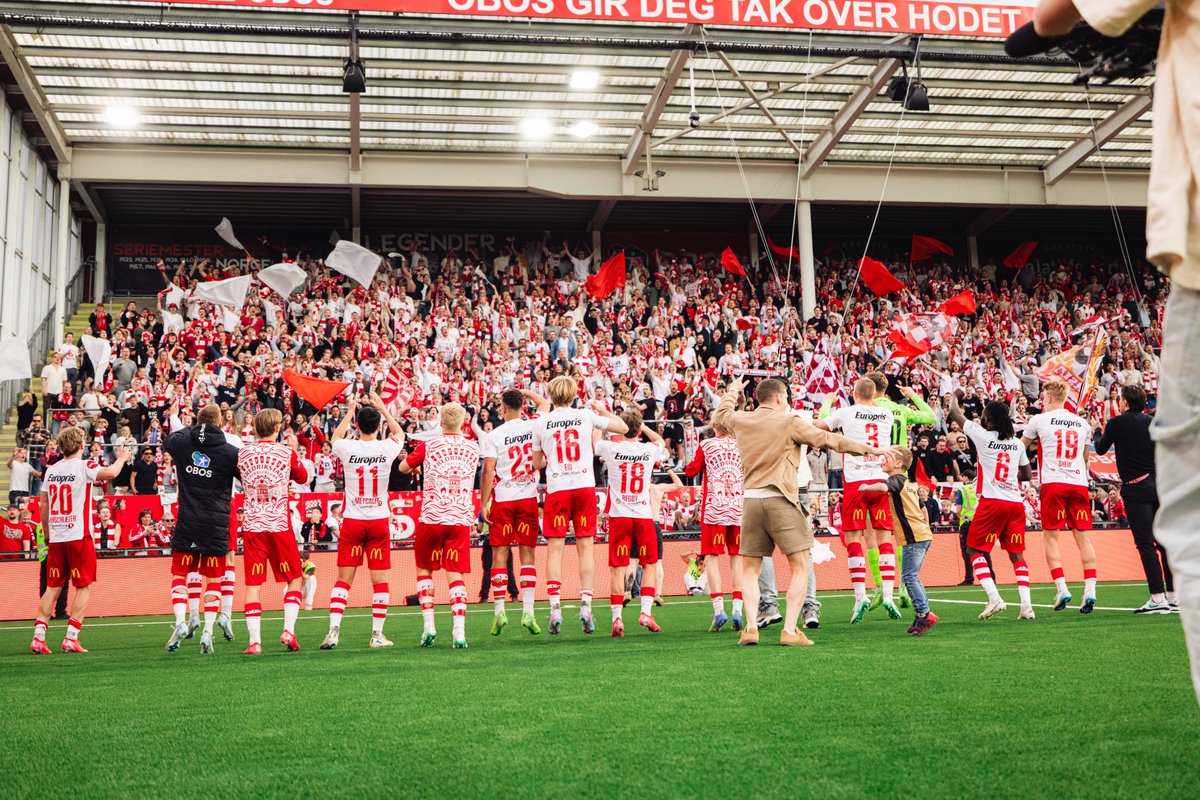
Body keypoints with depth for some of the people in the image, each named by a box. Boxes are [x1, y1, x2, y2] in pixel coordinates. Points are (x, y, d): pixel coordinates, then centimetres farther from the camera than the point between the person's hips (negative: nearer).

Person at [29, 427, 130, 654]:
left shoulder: (51, 470, 10)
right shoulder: (83, 466, -7)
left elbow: (43, 505, 14)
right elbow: (111, 473, -25)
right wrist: (121, 458, -6)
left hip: (55, 538, 6)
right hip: (78, 535, -6)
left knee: (53, 587, 10)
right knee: (84, 587, 2)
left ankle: (38, 637, 3)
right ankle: (71, 638, -5)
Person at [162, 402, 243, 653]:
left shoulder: (181, 442, 0)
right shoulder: (231, 451, -7)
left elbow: (167, 441, 25)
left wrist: (197, 427, 30)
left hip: (186, 521, 1)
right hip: (216, 524, -1)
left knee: (179, 575, 11)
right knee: (213, 579, 9)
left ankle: (180, 622, -7)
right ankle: (208, 631, 2)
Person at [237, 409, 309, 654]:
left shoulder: (243, 453, 3)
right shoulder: (286, 452, -2)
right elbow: (303, 478, 14)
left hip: (252, 526, 2)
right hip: (279, 526, -2)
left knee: (253, 584, 2)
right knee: (294, 579, 13)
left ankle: (254, 641, -3)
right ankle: (288, 630, 0)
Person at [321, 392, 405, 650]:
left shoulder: (347, 448, -7)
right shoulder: (387, 448, -6)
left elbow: (336, 436, 20)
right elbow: (399, 432, 19)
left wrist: (349, 411, 27)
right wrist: (382, 408, 26)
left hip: (352, 521, 0)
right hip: (379, 520, 0)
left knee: (343, 579, 6)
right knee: (380, 579, 5)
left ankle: (333, 631, -2)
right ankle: (377, 634, 6)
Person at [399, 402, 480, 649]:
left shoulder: (428, 447, -2)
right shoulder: (473, 448, 6)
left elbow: (403, 467, 13)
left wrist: (417, 466, 32)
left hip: (432, 517, -1)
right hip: (461, 519, 2)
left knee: (424, 568, 16)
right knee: (456, 574, 1)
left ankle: (429, 625, 8)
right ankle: (459, 631, -10)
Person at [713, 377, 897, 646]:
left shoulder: (741, 420, 10)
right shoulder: (789, 422, -3)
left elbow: (720, 414, 34)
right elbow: (829, 439, -1)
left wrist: (732, 391, 53)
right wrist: (870, 449, 8)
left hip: (751, 500, 5)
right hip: (780, 500, -5)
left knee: (750, 568, 13)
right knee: (800, 566, 2)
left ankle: (751, 627, 1)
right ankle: (790, 630, -5)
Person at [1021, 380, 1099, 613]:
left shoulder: (1039, 420, 4)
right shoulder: (1081, 423, 16)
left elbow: (1020, 447, 20)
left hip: (1053, 482, -4)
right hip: (1079, 483, 4)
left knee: (1050, 535, 3)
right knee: (1082, 535, 4)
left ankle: (1061, 589, -7)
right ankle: (1090, 590, -4)